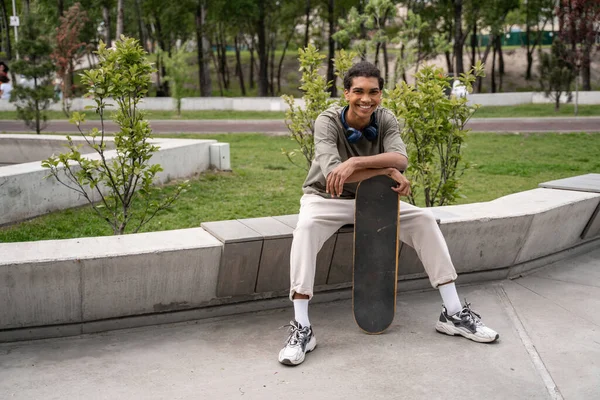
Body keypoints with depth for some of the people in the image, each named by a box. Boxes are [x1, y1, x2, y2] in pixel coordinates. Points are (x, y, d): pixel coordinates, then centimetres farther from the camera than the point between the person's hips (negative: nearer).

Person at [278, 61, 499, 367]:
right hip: (326, 199, -4)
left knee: (424, 220, -12)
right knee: (306, 228, -37)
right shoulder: (328, 121, -20)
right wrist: (387, 170, -33)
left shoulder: (386, 120, -9)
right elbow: (332, 173, -36)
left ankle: (453, 313, -4)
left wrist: (356, 162, -43)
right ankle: (301, 328, -33)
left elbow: (400, 158, -28)